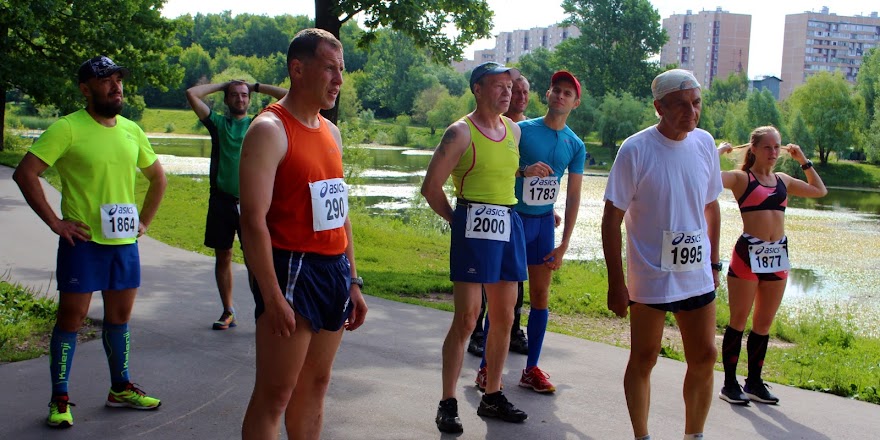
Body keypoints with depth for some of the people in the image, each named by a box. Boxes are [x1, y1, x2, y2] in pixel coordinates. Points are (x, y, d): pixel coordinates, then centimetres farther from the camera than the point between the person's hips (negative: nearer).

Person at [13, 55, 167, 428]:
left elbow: (157, 177, 22)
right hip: (83, 242, -6)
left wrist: (144, 220, 13)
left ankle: (121, 388, 28)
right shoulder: (67, 128, -10)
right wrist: (54, 222, -14)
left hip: (125, 241, 6)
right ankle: (60, 399, 10)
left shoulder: (132, 130, 9)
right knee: (71, 317, 0)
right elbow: (25, 173, -14)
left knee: (120, 317, 14)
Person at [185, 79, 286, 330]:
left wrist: (256, 87, 13)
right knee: (223, 257, 8)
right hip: (222, 200, 2)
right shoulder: (218, 123, 11)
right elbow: (192, 94, 3)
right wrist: (221, 85, 14)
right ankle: (228, 312, 18)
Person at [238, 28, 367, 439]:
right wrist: (273, 297, -21)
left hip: (334, 271, 8)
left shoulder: (331, 132, 14)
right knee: (275, 393, -3)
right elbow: (254, 219, -17)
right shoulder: (270, 130, -11)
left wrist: (353, 281, 16)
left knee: (315, 386, 14)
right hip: (292, 271, -8)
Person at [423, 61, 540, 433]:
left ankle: (492, 397, 23)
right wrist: (458, 220, -1)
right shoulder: (461, 133, -7)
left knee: (504, 317, 11)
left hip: (509, 227, 7)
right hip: (474, 228, -7)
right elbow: (431, 186, -8)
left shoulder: (514, 130, 13)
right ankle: (448, 404, 0)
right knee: (466, 319, -8)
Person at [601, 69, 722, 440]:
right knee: (644, 360, 7)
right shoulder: (635, 150, -13)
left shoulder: (704, 143, 2)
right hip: (649, 277, -5)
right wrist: (616, 283, -13)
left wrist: (713, 263, 14)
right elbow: (612, 219, -11)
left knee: (704, 357, 10)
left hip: (697, 275, 5)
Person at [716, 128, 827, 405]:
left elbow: (819, 190, 29)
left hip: (777, 256, 6)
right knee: (739, 321, 0)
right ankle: (730, 384, 7)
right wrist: (720, 151, -6)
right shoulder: (741, 178, -2)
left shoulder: (783, 180, 15)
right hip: (748, 253, -5)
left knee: (764, 324, 11)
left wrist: (803, 161, 23)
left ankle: (754, 382, 20)